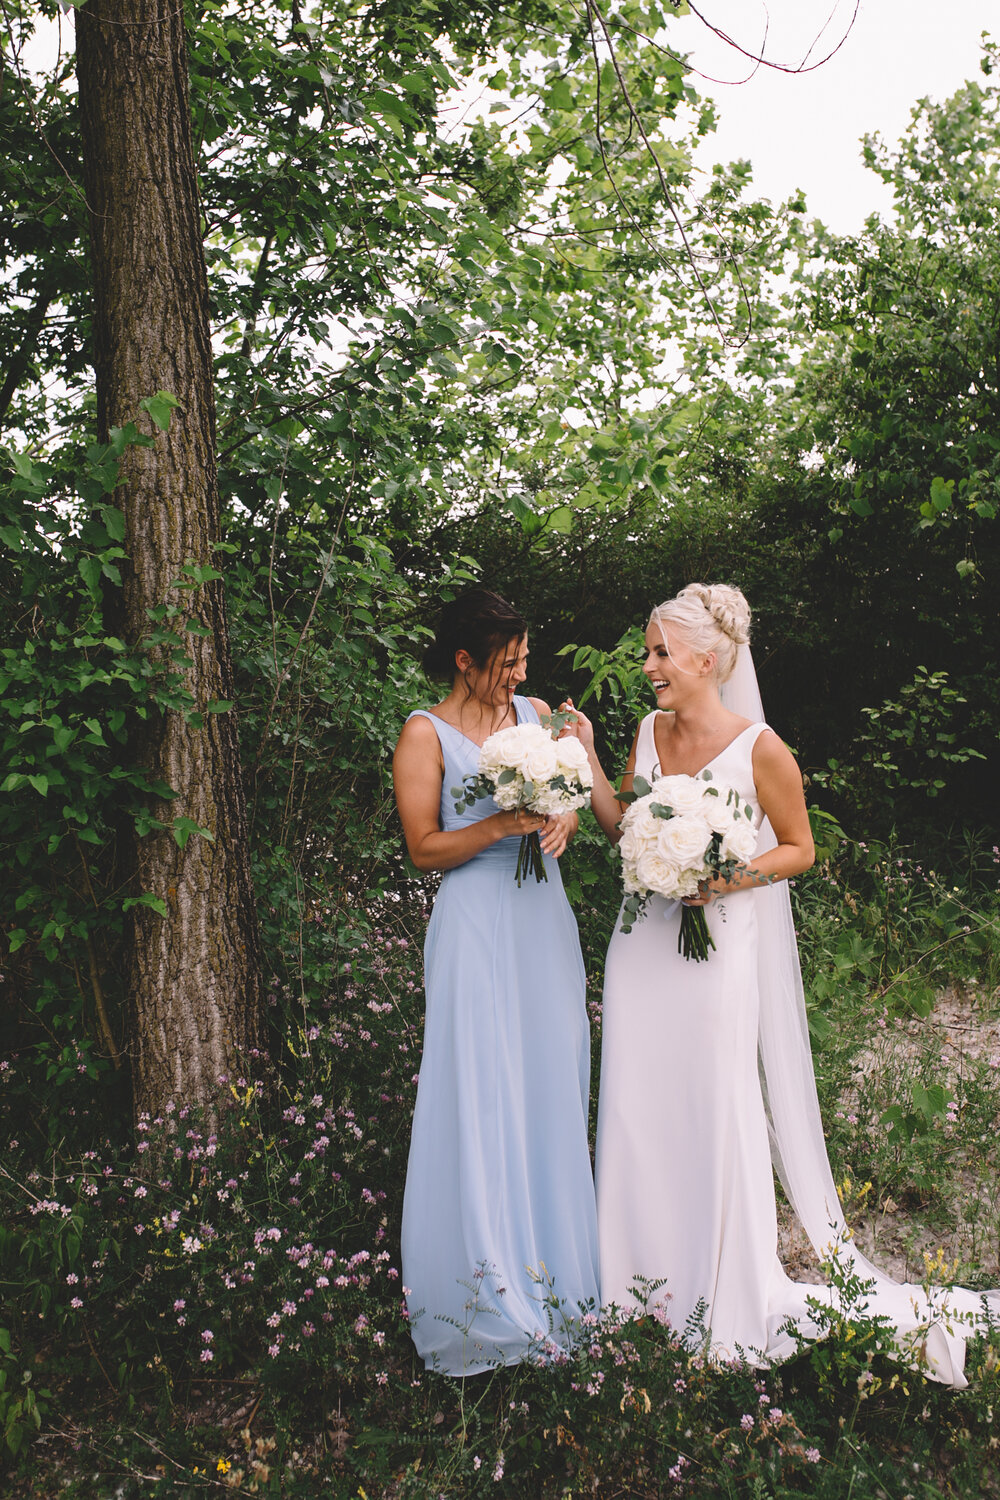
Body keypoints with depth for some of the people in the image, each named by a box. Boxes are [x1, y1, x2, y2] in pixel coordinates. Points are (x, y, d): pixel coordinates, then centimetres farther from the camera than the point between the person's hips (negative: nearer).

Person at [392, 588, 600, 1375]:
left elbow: (568, 797, 18)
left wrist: (564, 819, -5)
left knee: (553, 1080, 9)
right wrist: (507, 822, -19)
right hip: (478, 926, -5)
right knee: (483, 1093, -2)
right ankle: (492, 1285, 11)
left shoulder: (536, 712, 10)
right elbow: (425, 846, -9)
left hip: (543, 917, 5)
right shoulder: (426, 734, -6)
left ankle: (554, 1247, 25)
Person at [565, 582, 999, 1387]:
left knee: (718, 1109, 5)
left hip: (716, 944, -5)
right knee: (637, 1103, 12)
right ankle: (648, 1273, 31)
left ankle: (732, 1290, 26)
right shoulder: (650, 731, 3)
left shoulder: (760, 749, -13)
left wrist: (731, 878, -18)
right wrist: (587, 756, 0)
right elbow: (624, 826, 9)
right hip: (642, 937, 5)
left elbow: (799, 848, -3)